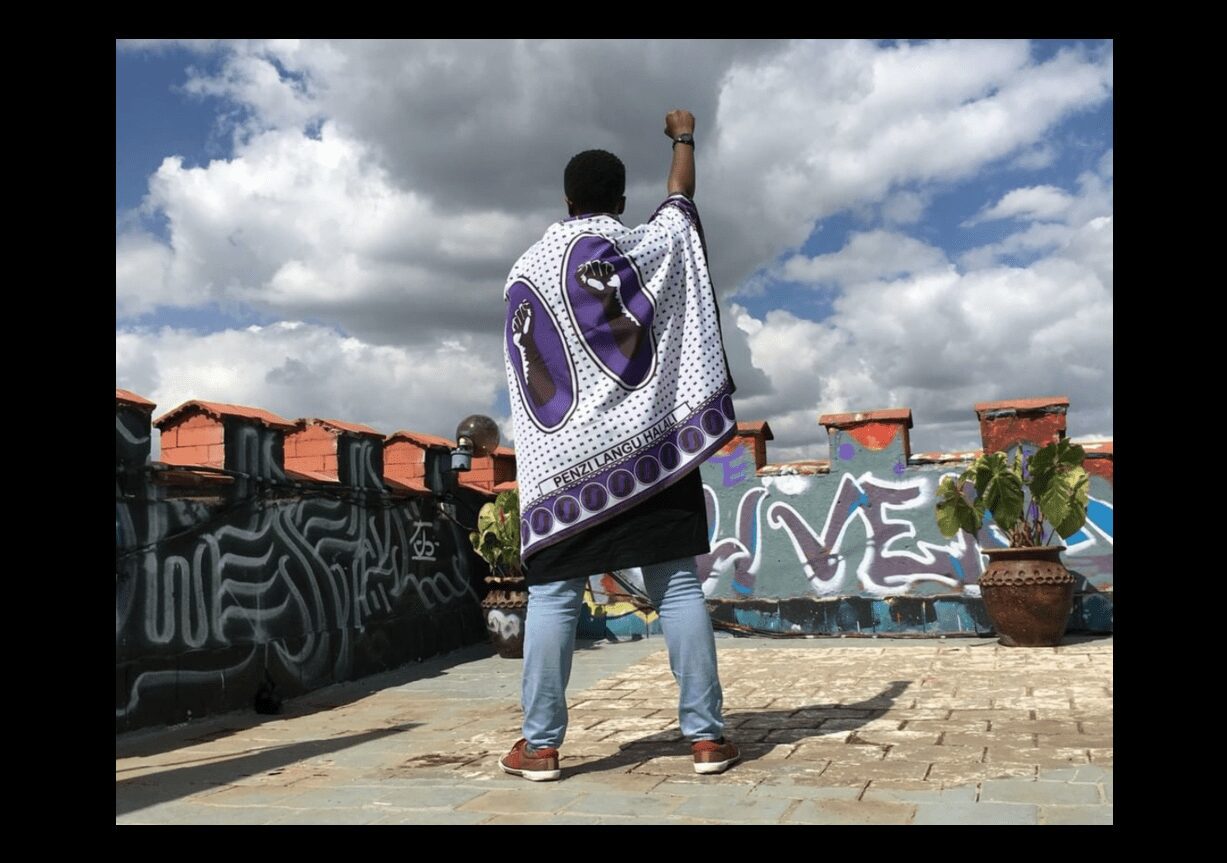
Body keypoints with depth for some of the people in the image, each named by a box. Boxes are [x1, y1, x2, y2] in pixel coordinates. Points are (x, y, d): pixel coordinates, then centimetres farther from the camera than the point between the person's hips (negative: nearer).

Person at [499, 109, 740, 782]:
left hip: (564, 460, 1)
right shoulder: (649, 245, 5)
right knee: (678, 587, 3)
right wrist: (684, 136, 43)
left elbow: (526, 377, 10)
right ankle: (706, 735, 6)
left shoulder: (526, 270, 8)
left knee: (553, 595, 4)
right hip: (646, 444, 0)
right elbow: (681, 196, 26)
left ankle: (540, 745, 7)